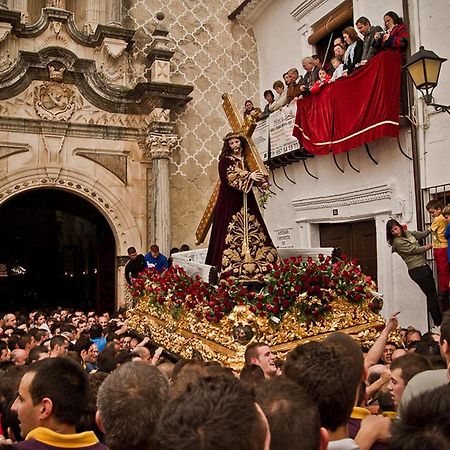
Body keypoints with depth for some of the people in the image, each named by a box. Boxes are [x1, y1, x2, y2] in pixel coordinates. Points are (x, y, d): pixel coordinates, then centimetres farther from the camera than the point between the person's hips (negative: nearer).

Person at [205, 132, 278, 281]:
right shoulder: (225, 160, 3)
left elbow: (252, 181, 14)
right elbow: (228, 178, -12)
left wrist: (260, 179, -7)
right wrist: (248, 176, -19)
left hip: (246, 201, 6)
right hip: (230, 202, -5)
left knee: (252, 231, -2)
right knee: (232, 233, -12)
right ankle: (231, 268, -14)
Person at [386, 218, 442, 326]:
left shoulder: (407, 233, 10)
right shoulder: (398, 242, -16)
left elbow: (421, 234, 22)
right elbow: (417, 249, -14)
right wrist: (433, 244, -3)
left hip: (423, 267, 9)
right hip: (417, 271, -9)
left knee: (432, 295, 13)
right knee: (432, 296, -4)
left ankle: (439, 320, 23)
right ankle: (438, 323, 4)